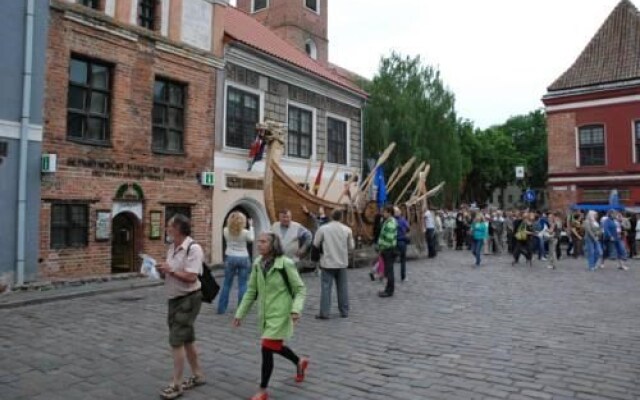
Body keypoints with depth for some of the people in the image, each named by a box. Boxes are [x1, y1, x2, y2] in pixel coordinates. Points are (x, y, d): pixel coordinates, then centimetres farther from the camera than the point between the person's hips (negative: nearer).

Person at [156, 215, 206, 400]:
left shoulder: (193, 248, -19)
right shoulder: (172, 248, 8)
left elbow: (191, 277, -26)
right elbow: (170, 274, 14)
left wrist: (170, 270, -20)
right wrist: (162, 271, -6)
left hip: (189, 299, -9)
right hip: (174, 299, 9)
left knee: (176, 340, -6)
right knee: (186, 339, 17)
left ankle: (176, 385, 7)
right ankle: (198, 375, 32)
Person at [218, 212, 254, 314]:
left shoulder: (226, 231, -7)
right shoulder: (245, 232, -12)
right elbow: (251, 239, 8)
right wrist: (251, 226, 14)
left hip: (230, 258, 2)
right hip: (243, 259, -2)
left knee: (227, 284, 11)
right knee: (242, 284, 4)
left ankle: (221, 308, 14)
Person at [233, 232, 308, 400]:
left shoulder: (286, 263, -17)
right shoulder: (257, 264, -1)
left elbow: (300, 289, -11)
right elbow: (251, 291, 7)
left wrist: (296, 309, -26)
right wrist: (240, 313, 6)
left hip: (280, 314, -6)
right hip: (265, 314, 7)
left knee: (267, 350, -6)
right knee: (275, 347, 20)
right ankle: (300, 362, 48)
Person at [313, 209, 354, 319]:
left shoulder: (323, 229, -9)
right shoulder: (347, 229, -4)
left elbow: (316, 244, -1)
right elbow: (351, 247, 2)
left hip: (328, 262, -2)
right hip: (342, 262, 2)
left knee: (326, 287, 3)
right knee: (342, 287, 12)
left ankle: (324, 312, 3)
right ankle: (344, 311, 19)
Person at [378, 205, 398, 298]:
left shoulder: (390, 223, -19)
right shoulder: (388, 221, 14)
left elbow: (389, 238, -25)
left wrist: (382, 248, -17)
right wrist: (381, 247, 17)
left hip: (388, 249, -11)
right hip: (387, 249, 11)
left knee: (389, 271, -3)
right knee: (388, 270, 16)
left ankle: (389, 291, 4)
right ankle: (388, 289, 24)